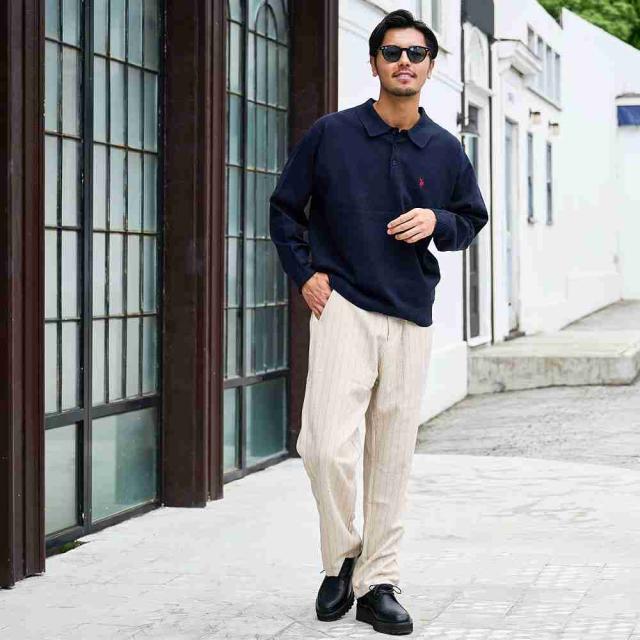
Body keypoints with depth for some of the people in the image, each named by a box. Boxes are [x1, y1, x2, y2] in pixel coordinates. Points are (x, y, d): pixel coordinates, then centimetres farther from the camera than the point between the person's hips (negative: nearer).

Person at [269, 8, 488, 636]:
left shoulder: (445, 150, 8)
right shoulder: (330, 134, 2)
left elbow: (473, 219, 18)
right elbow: (284, 207, 11)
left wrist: (438, 222, -4)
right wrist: (306, 273, 0)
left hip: (411, 316, 3)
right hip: (343, 307, -2)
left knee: (392, 459, 5)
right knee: (327, 447, -16)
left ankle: (378, 583, 16)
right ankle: (341, 559, 7)